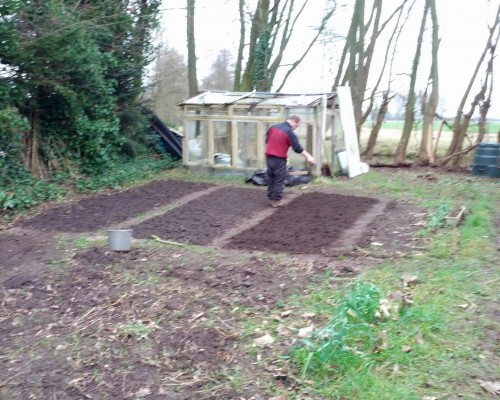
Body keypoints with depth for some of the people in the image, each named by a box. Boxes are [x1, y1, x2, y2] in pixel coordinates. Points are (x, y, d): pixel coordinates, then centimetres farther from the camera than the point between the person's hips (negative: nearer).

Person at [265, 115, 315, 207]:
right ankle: (276, 201, 4)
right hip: (279, 159, -6)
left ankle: (271, 198, 21)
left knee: (271, 178, 16)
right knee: (279, 180, 3)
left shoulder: (273, 126, 8)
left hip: (269, 156, 7)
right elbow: (297, 148, -14)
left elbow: (267, 140, 17)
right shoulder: (290, 132, -13)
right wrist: (308, 156, -9)